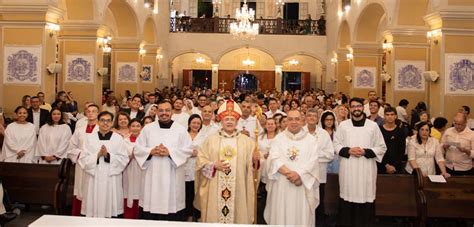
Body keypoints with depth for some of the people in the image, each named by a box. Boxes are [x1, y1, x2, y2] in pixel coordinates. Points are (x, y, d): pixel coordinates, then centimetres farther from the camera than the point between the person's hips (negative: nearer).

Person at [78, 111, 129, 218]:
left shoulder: (118, 138, 3)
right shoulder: (90, 138, 7)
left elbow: (124, 159, -3)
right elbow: (83, 159, 1)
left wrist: (108, 155, -15)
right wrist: (97, 155, -14)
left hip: (112, 179, -1)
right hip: (95, 178, 1)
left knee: (111, 212, 1)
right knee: (94, 210, 3)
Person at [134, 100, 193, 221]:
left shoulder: (181, 129, 4)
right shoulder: (147, 128, 8)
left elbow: (188, 150, -3)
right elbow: (137, 148, 5)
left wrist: (170, 152, -15)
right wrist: (151, 151, -13)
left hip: (172, 177, -1)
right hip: (152, 175, 1)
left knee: (171, 204, 1)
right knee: (151, 204, 3)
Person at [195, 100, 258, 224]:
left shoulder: (246, 141, 4)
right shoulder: (211, 139, 4)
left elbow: (252, 162, 4)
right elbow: (200, 160, 3)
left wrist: (255, 159, -17)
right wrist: (214, 165, -13)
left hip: (238, 189, 0)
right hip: (215, 190, 0)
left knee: (237, 215, 5)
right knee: (215, 215, 6)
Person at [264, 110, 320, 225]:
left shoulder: (311, 140, 7)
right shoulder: (279, 138, 9)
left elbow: (312, 162, -5)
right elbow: (274, 159, -4)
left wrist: (299, 174, -20)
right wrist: (288, 173, -18)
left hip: (303, 185, -1)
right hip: (281, 186, 1)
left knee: (302, 215, 1)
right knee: (281, 215, 4)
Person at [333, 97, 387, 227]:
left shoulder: (373, 126, 4)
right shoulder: (343, 125, 6)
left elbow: (381, 148, 4)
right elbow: (336, 145, 7)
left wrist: (365, 152, -11)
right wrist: (348, 150, -11)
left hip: (366, 169, 0)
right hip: (348, 169, 1)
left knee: (365, 199, 0)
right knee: (347, 198, 3)